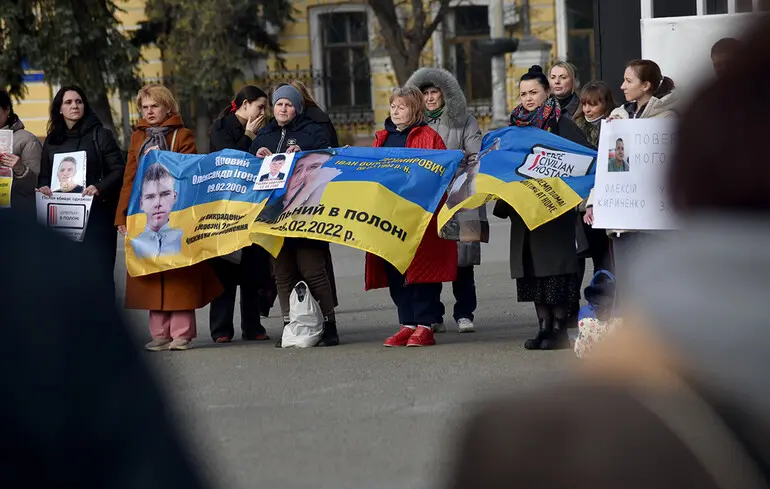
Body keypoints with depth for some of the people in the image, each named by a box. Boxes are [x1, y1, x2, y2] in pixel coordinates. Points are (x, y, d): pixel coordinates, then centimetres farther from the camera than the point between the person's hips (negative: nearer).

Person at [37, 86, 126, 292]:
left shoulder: (100, 135, 3)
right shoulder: (52, 141, 16)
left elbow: (119, 170, -3)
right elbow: (44, 175, 19)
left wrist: (99, 188, -19)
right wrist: (44, 188, -3)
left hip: (96, 213, -4)